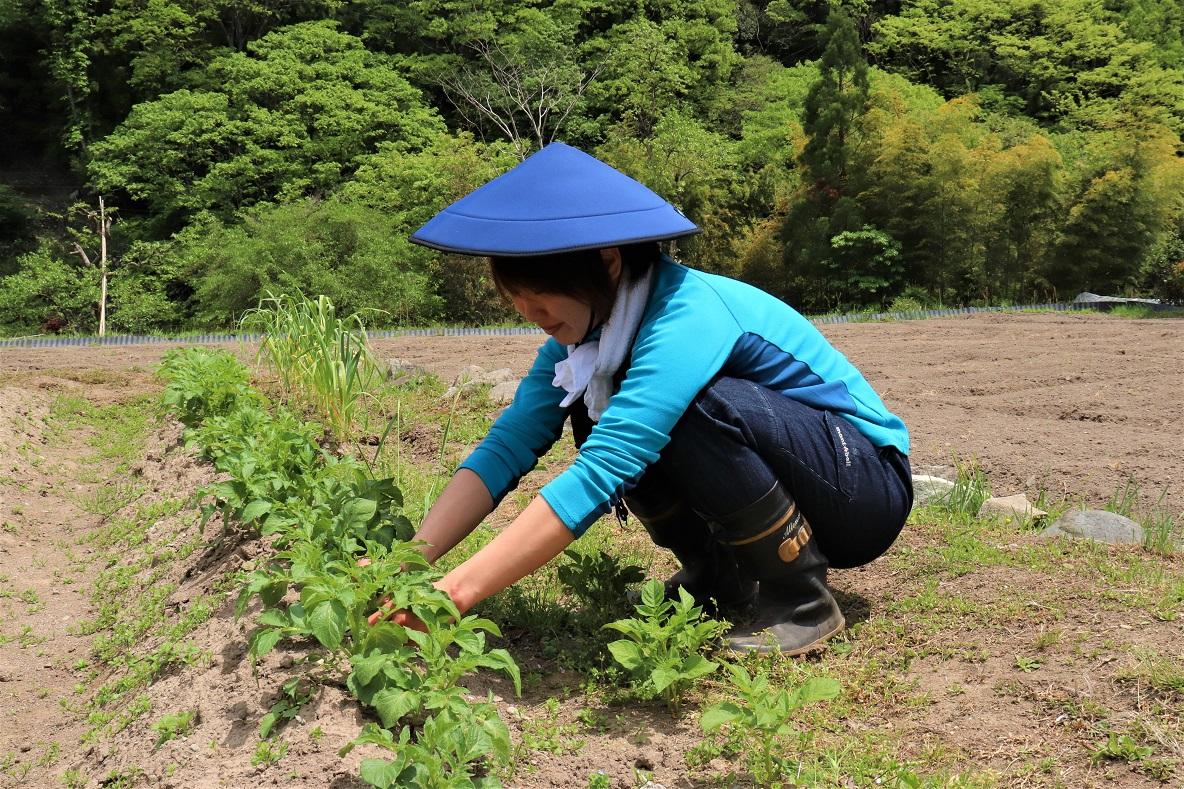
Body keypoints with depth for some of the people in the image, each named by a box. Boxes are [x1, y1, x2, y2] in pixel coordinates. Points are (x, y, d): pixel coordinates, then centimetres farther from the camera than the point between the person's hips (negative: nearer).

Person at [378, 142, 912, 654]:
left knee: (700, 406, -33)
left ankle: (802, 602, -13)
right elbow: (507, 444, -11)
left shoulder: (688, 315, -30)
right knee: (599, 419, -9)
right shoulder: (587, 324, -6)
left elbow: (597, 475, -39)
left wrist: (458, 590, -41)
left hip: (866, 482, -7)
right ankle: (718, 577, 4)